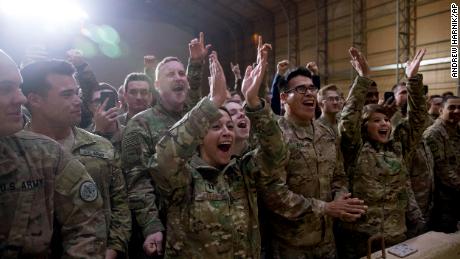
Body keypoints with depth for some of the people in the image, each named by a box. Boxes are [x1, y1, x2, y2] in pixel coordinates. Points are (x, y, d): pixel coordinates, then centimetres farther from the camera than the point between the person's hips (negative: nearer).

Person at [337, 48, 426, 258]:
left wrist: (413, 80, -8)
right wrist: (363, 79, -25)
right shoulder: (356, 150, -6)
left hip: (396, 235, 4)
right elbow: (347, 121, -21)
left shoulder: (398, 149, 6)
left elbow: (418, 120, 0)